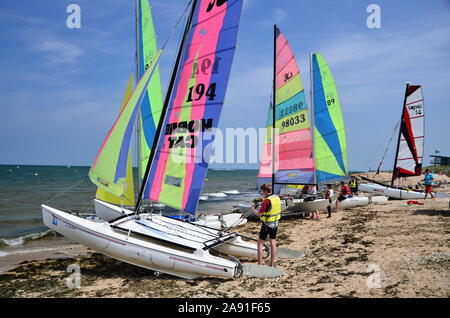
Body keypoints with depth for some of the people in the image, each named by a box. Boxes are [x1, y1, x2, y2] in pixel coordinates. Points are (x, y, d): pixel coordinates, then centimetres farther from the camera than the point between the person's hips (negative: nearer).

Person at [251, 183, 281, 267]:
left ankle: (260, 264, 2)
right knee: (273, 243, 12)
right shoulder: (277, 198, 2)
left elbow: (259, 214, -18)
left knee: (260, 243, 3)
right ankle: (272, 264, 17)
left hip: (267, 224, -7)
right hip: (275, 223, 7)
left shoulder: (267, 201, -20)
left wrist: (253, 209, -1)